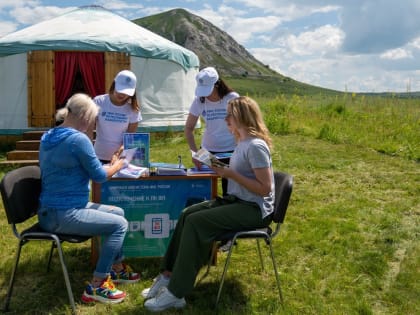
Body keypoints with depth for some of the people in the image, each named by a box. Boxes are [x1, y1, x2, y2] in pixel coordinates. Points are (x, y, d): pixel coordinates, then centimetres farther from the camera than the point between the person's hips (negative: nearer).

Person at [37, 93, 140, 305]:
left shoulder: (49, 136, 11)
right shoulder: (78, 139, -18)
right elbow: (99, 176, -11)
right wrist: (118, 164, 7)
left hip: (51, 210, 10)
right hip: (62, 214, -10)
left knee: (118, 213, 18)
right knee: (120, 224, -9)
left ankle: (117, 268, 31)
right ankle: (97, 286, -4)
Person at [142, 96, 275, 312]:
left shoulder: (256, 146, -18)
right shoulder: (242, 142, 11)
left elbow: (265, 188, -22)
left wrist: (231, 174, -20)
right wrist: (222, 169, 2)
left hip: (255, 209, -9)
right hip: (237, 201, 9)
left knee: (196, 222, -22)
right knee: (187, 214, -5)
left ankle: (176, 293, -16)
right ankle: (169, 276, -3)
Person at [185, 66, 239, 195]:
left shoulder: (232, 99, -12)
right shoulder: (199, 101, -6)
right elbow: (188, 128, 0)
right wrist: (194, 152, -11)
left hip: (231, 151, -2)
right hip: (207, 151, 2)